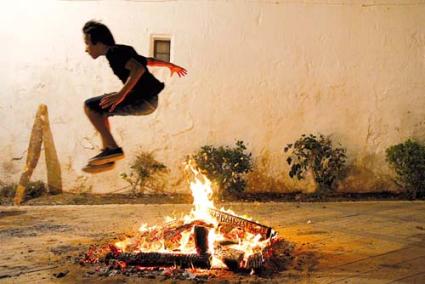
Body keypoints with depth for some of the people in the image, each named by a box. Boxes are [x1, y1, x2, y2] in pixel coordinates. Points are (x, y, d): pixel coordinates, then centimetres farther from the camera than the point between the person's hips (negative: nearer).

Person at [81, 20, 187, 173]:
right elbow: (149, 61, 30)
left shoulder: (113, 52, -10)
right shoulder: (122, 51, 18)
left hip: (143, 100, -10)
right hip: (149, 101, 10)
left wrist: (121, 94, -30)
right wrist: (171, 66, 45)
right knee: (99, 109, 21)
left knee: (90, 106, -11)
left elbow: (138, 69, -26)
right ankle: (107, 159, 20)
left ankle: (112, 148, -12)